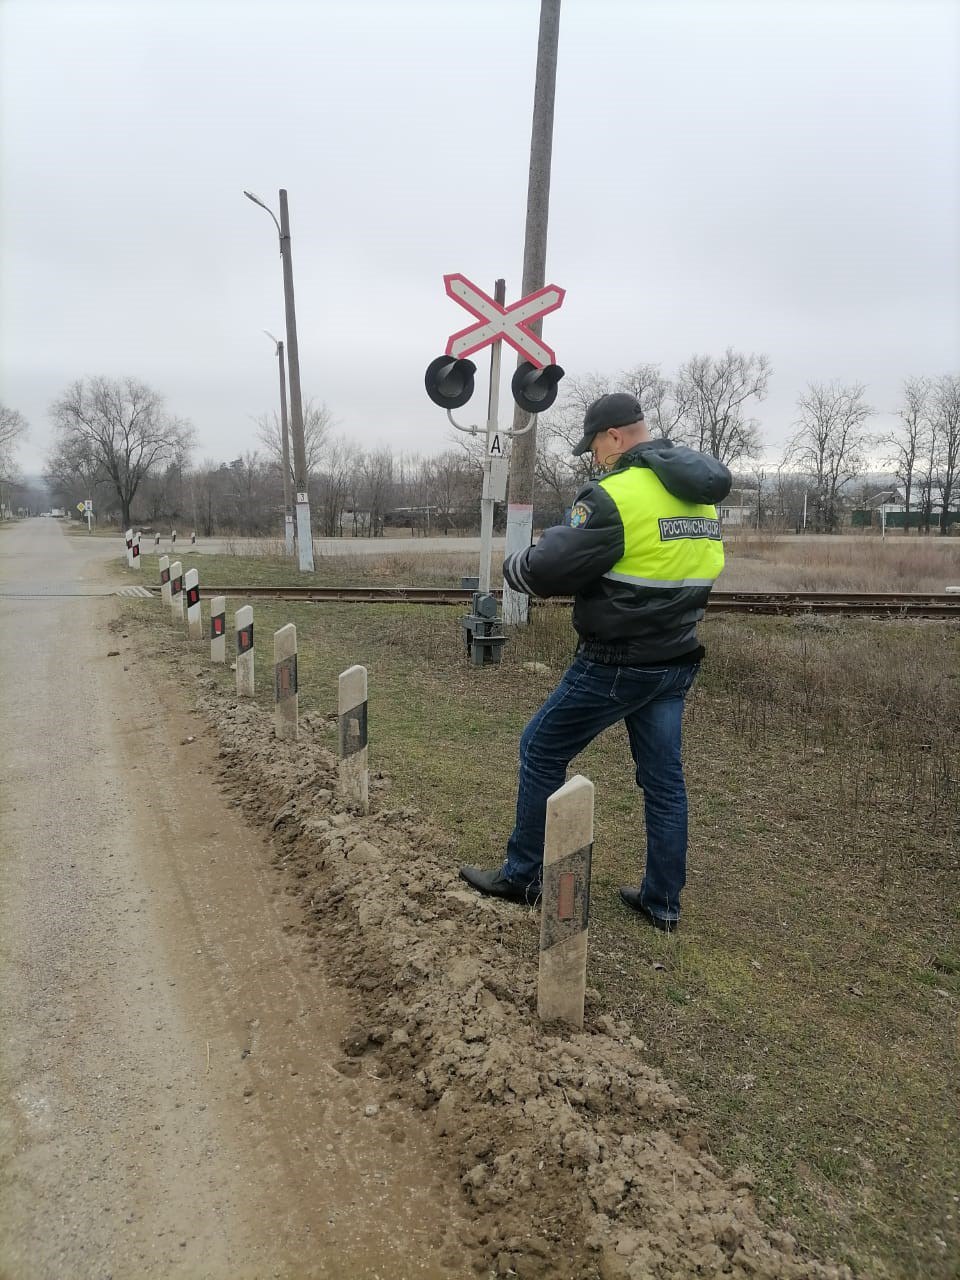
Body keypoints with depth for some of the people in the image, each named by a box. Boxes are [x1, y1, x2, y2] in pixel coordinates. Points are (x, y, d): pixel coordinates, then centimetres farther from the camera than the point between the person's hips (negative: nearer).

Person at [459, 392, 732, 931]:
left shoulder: (616, 496, -18)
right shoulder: (700, 497, 8)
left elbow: (549, 569, -19)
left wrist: (514, 565, 4)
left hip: (616, 664, -8)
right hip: (675, 663, 8)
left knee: (542, 750, 9)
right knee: (664, 777, 15)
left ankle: (523, 877, 21)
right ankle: (662, 900, 26)